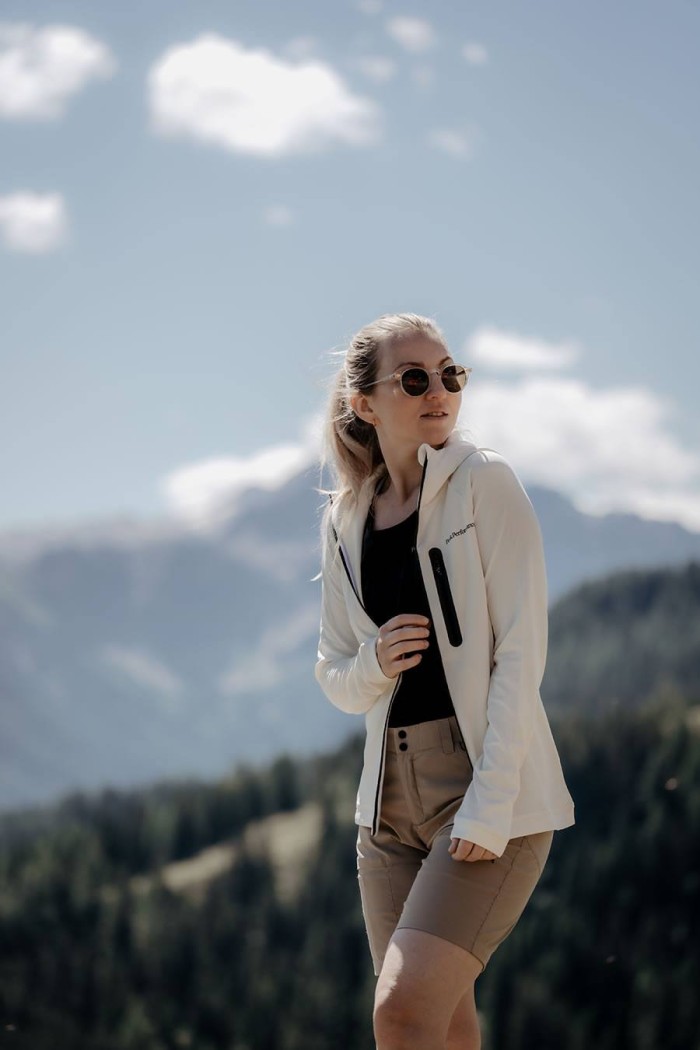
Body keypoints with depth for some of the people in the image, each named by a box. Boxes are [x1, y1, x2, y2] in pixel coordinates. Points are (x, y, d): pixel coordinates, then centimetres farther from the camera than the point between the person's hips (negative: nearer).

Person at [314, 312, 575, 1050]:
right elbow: (334, 677, 16)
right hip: (392, 790, 6)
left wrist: (489, 807, -18)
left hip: (489, 781, -5)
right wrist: (373, 665, -9)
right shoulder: (344, 521, 10)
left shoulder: (484, 484, -5)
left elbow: (519, 651, -11)